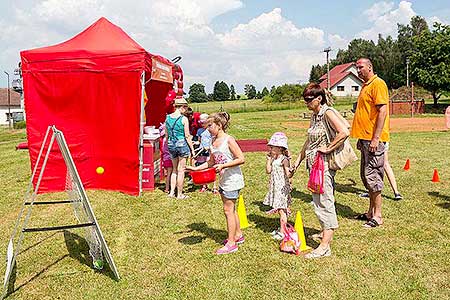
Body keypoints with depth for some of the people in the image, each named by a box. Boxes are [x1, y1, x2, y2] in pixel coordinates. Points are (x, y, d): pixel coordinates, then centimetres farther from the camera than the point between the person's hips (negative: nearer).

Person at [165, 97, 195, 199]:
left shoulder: (168, 118, 4)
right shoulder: (184, 119, -12)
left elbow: (166, 135, 10)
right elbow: (187, 136, -10)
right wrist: (192, 149, -2)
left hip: (171, 145, 5)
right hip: (182, 144, -5)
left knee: (175, 169, 19)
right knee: (181, 170, 5)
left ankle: (172, 192, 19)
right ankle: (179, 194, 12)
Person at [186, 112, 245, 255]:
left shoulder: (228, 140, -17)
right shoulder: (213, 141, 7)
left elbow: (241, 159, -19)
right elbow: (211, 162, 15)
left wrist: (223, 165, -24)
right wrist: (196, 168, 5)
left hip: (233, 180, -8)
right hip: (223, 180, 8)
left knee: (228, 210, -3)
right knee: (230, 209, 18)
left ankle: (231, 243, 7)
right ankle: (238, 235, 35)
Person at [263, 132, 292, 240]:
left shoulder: (284, 160, -15)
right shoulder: (273, 159, 10)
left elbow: (288, 174, -21)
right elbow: (268, 170, 4)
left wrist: (290, 173, -44)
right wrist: (269, 159, 5)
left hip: (282, 187, -8)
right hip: (275, 187, 8)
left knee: (281, 209, -5)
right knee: (280, 209, 16)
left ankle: (282, 231, 2)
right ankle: (282, 228, 27)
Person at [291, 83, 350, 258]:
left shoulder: (328, 112, -13)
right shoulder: (314, 115, 15)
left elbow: (344, 132, -27)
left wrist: (328, 148, -19)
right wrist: (299, 159, 21)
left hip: (324, 164, -9)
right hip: (314, 164, 9)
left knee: (324, 201, -7)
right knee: (318, 200, 16)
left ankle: (325, 246, -3)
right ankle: (326, 232, 33)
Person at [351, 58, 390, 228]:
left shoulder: (378, 84, -10)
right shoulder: (365, 86, 19)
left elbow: (382, 111, -18)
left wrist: (376, 138, -22)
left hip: (374, 139, -10)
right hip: (365, 138, 10)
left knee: (372, 176, -6)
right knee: (366, 176, 13)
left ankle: (377, 216, 3)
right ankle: (371, 212, 23)